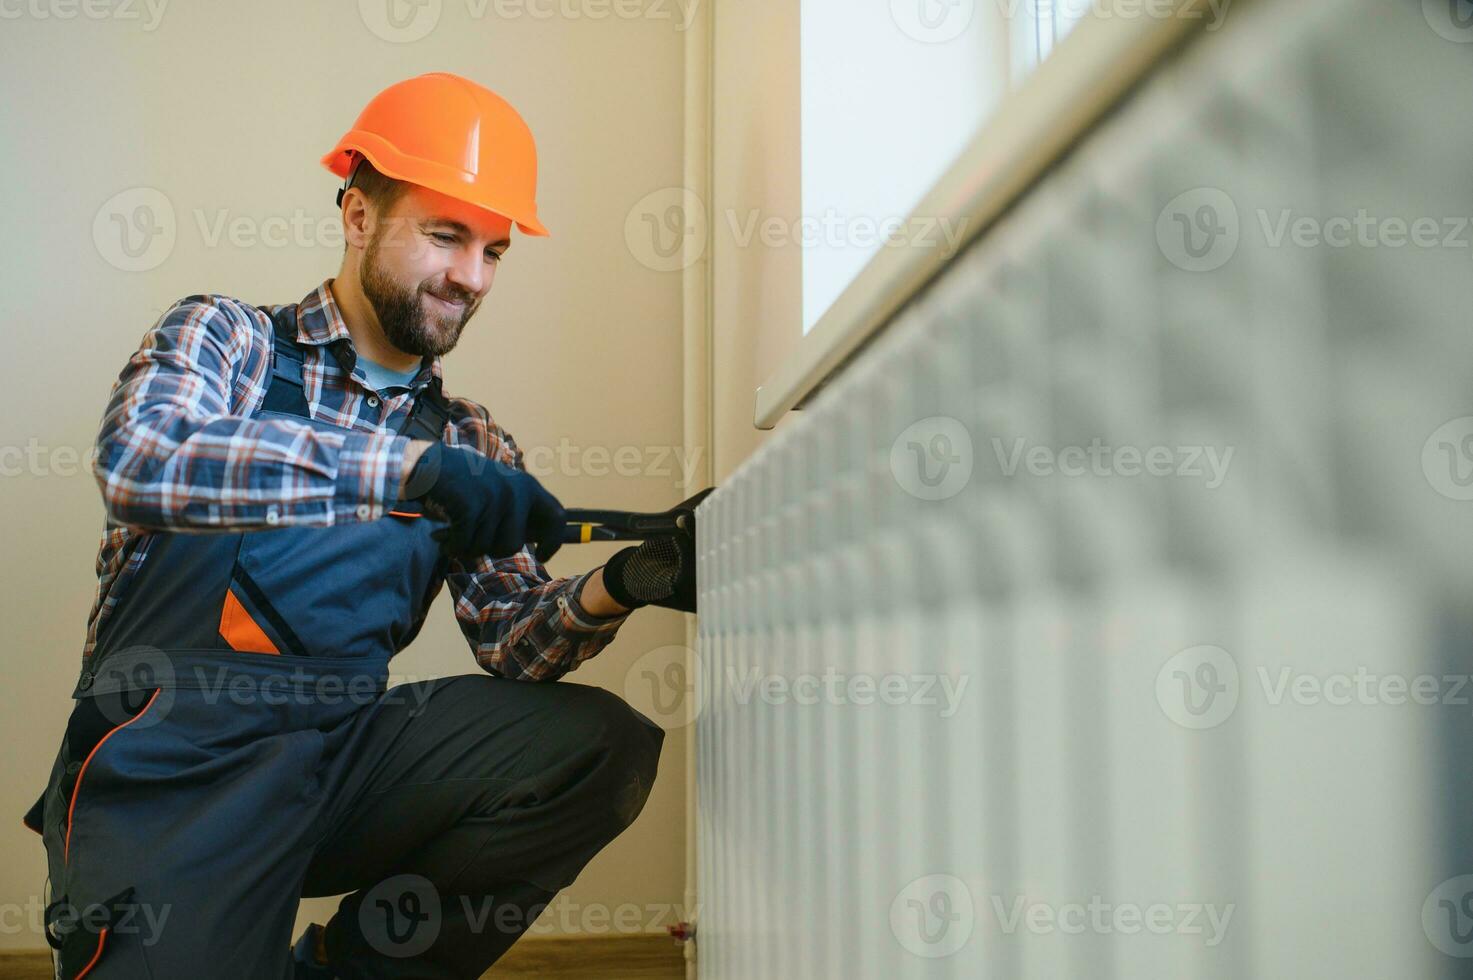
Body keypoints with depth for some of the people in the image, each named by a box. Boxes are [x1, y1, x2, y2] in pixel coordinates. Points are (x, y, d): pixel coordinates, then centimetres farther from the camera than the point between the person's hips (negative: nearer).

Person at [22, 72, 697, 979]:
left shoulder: (472, 444, 12)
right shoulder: (222, 337, 3)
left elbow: (513, 642, 4)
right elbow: (138, 461, -20)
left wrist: (614, 589, -18)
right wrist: (412, 469, -30)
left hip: (339, 752, 4)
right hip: (170, 762, -3)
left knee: (602, 744, -15)